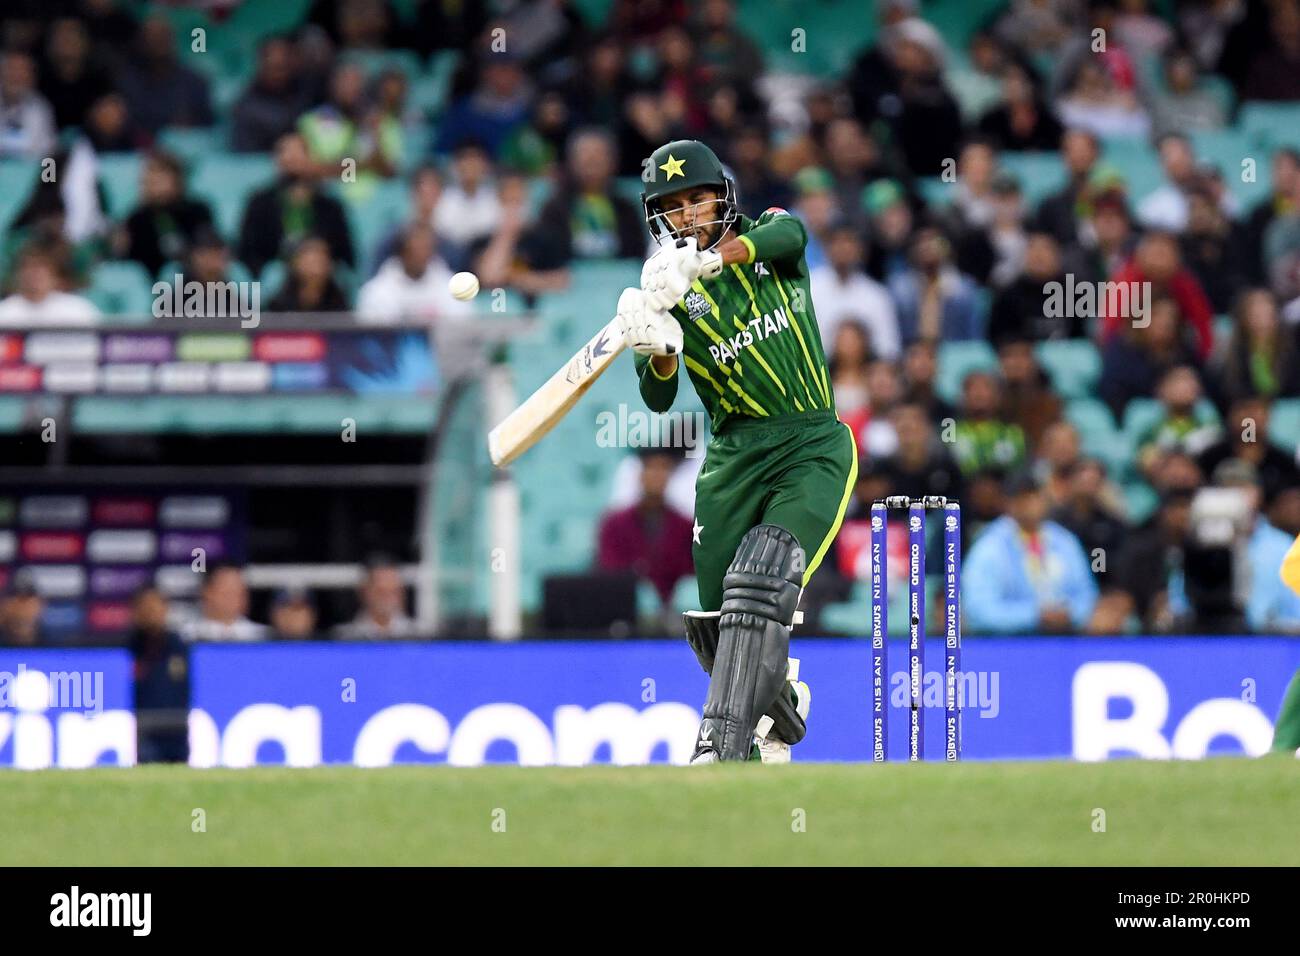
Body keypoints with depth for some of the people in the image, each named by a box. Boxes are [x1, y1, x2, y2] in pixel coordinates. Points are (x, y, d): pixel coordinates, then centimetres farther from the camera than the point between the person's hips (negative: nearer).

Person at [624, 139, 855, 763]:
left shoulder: (766, 237, 5)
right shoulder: (667, 290, 5)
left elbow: (789, 233, -22)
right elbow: (658, 400, -5)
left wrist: (701, 261, -37)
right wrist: (659, 352, -28)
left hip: (813, 447, -3)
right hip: (733, 459, 3)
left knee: (760, 582, -25)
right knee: (716, 627, 2)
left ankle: (719, 749, -31)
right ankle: (781, 707, 33)